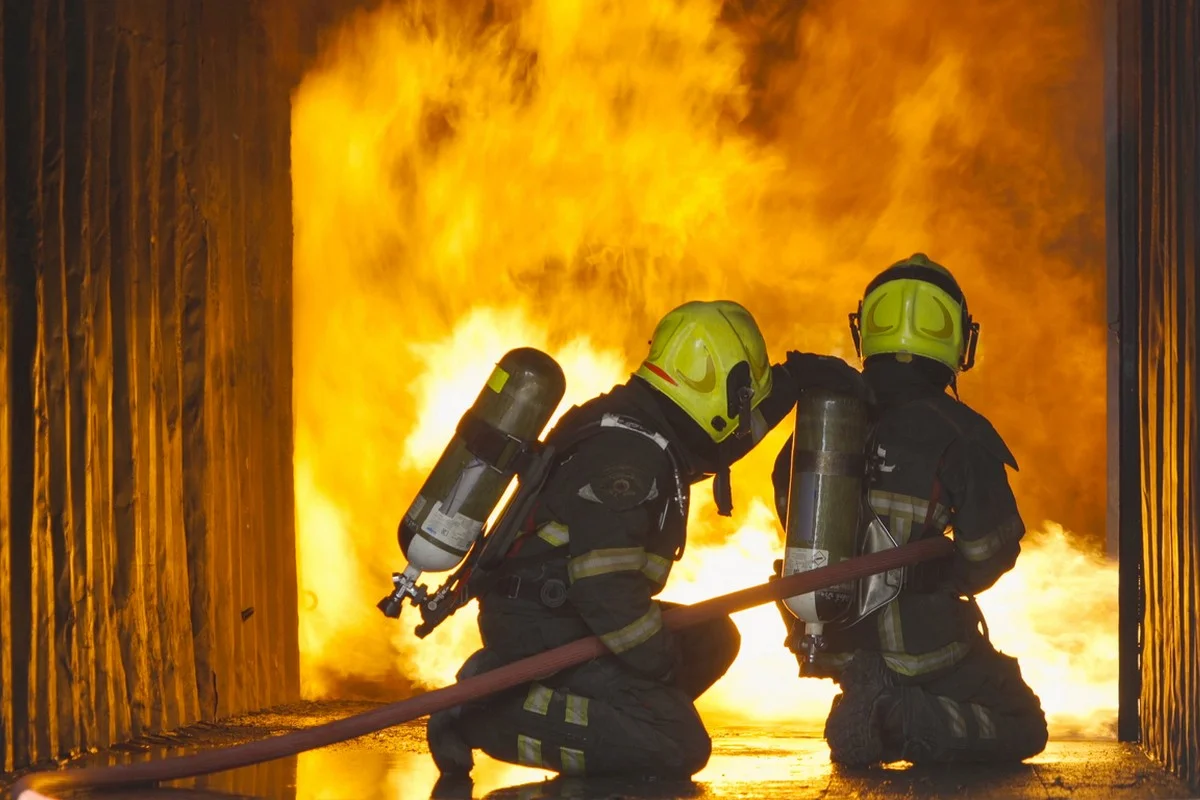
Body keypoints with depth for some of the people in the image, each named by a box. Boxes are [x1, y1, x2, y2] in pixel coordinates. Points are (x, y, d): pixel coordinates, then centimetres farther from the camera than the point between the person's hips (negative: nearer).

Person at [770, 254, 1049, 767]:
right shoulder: (959, 434, -14)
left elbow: (789, 505, 14)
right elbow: (990, 551, -11)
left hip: (833, 641, 6)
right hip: (918, 642, -5)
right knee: (1022, 727, 12)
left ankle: (869, 708, 2)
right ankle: (912, 722, -15)